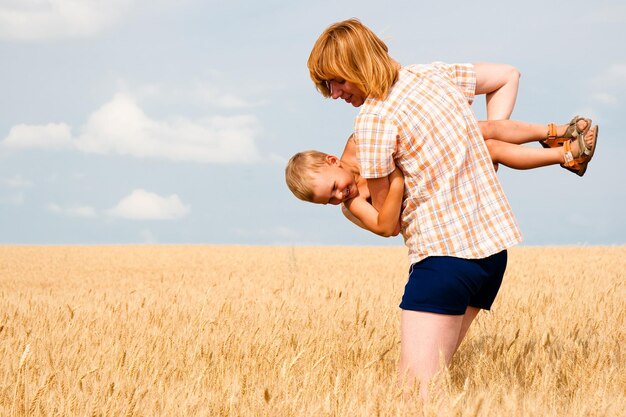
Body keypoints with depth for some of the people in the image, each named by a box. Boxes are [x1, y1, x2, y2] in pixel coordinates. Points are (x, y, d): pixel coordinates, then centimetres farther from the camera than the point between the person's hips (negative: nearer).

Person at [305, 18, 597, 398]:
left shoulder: (374, 119, -12)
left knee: (417, 387, -11)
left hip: (444, 253, -9)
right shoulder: (434, 75, 11)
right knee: (436, 371, 11)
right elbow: (508, 75, 27)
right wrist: (489, 145, 18)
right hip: (493, 245, 9)